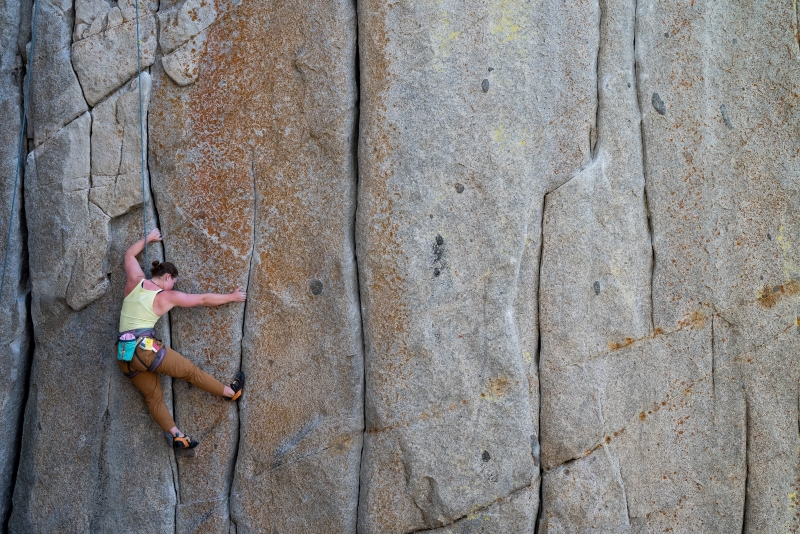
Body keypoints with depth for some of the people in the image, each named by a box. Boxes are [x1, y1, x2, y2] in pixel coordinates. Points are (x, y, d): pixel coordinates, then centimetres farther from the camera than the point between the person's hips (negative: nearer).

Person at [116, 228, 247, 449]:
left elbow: (130, 254, 26)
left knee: (153, 395, 10)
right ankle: (230, 392, 22)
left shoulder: (135, 282, 8)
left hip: (123, 355, 6)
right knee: (190, 371, 9)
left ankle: (176, 435, 5)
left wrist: (148, 238, 38)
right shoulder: (167, 297, -2)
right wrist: (231, 297, 17)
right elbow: (204, 299, 6)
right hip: (145, 348, -6)